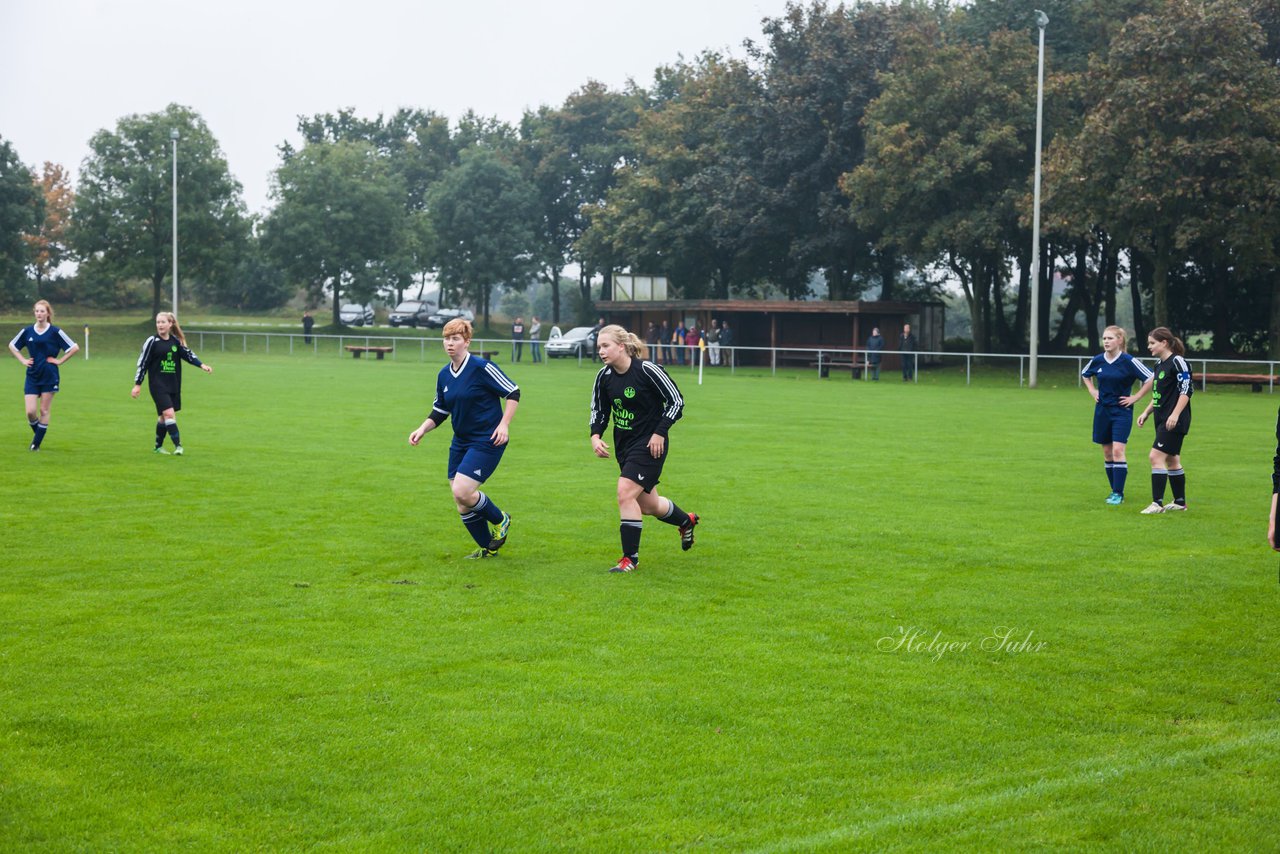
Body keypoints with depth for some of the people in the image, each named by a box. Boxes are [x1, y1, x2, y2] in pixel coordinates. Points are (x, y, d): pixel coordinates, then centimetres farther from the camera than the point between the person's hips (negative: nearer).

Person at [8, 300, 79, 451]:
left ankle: (36, 443, 11)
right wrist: (23, 360, 6)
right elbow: (12, 345, 18)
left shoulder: (55, 332, -7)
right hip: (32, 377, 2)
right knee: (30, 412, -5)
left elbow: (74, 347, -3)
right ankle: (37, 434, 23)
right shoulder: (27, 331, 2)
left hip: (49, 377, -2)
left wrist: (59, 361, -6)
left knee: (44, 411, 1)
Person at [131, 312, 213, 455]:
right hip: (158, 385, -5)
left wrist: (202, 366, -10)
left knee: (163, 417, 11)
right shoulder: (152, 341, -7)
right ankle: (178, 445, -15)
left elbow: (188, 354, 7)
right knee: (168, 413, -16)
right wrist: (137, 385, -6)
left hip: (174, 385, 5)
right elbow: (143, 363, -5)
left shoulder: (176, 341, 6)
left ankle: (158, 447, 23)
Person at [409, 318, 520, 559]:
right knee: (461, 502, 6)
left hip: (487, 441, -7)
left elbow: (513, 392, -9)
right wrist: (423, 429, 0)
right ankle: (488, 547, 25)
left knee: (462, 492, -19)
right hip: (461, 441, 7)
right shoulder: (444, 375, 7)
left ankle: (500, 520, 9)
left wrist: (504, 424, -17)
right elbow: (439, 411, 16)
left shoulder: (482, 367, -15)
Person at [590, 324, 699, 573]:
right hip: (624, 445, 7)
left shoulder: (646, 370, -19)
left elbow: (676, 400, -12)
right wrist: (595, 436, -7)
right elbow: (599, 409, 11)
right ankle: (687, 521, 46)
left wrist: (659, 433, -17)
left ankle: (630, 557, -8)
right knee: (648, 505, 15)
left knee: (626, 493, -19)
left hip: (649, 445, -7)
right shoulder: (604, 377, -2)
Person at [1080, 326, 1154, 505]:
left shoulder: (1128, 361, -12)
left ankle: (1118, 494, -10)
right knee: (1107, 453, 8)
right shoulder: (1097, 360, 2)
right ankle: (1115, 491, 18)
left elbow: (1151, 378, -10)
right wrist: (1092, 390, 11)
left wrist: (1136, 397, -10)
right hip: (1102, 411, 5)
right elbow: (1085, 374, 25)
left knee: (1118, 451, -14)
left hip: (1122, 411, -5)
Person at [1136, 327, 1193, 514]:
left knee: (1156, 456, -14)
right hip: (1162, 420, 9)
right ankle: (1180, 502, 22)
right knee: (1172, 460, 14)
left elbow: (1186, 390, -18)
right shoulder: (1160, 365, 15)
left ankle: (1157, 503, -14)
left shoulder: (1177, 362, -12)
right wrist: (1146, 412, 18)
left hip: (1174, 421, -9)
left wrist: (1175, 414, -24)